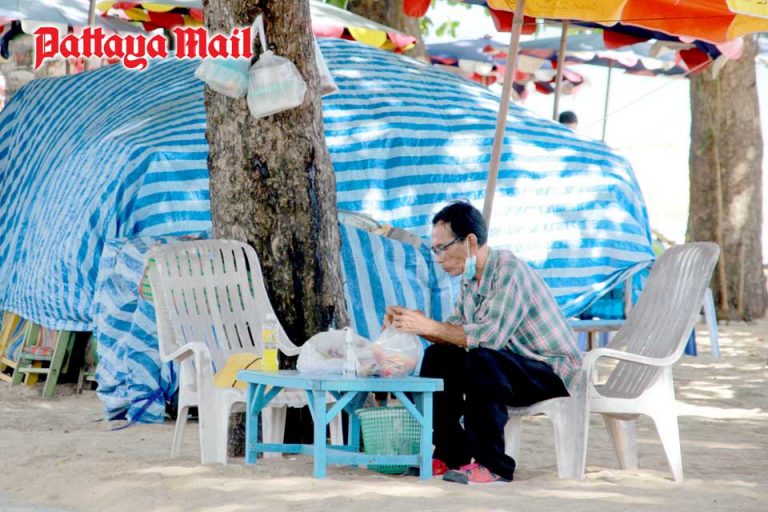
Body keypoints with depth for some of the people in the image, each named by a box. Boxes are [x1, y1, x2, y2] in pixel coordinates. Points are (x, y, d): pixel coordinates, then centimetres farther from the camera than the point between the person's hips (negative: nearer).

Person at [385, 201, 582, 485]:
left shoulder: (508, 271, -23)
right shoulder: (470, 278, 5)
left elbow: (491, 335, -33)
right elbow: (454, 330, 6)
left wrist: (430, 326, -28)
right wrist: (417, 325, -11)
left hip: (553, 372, -9)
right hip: (510, 367, 9)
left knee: (482, 360, -33)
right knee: (438, 358, 3)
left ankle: (493, 465, -26)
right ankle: (451, 455, 5)